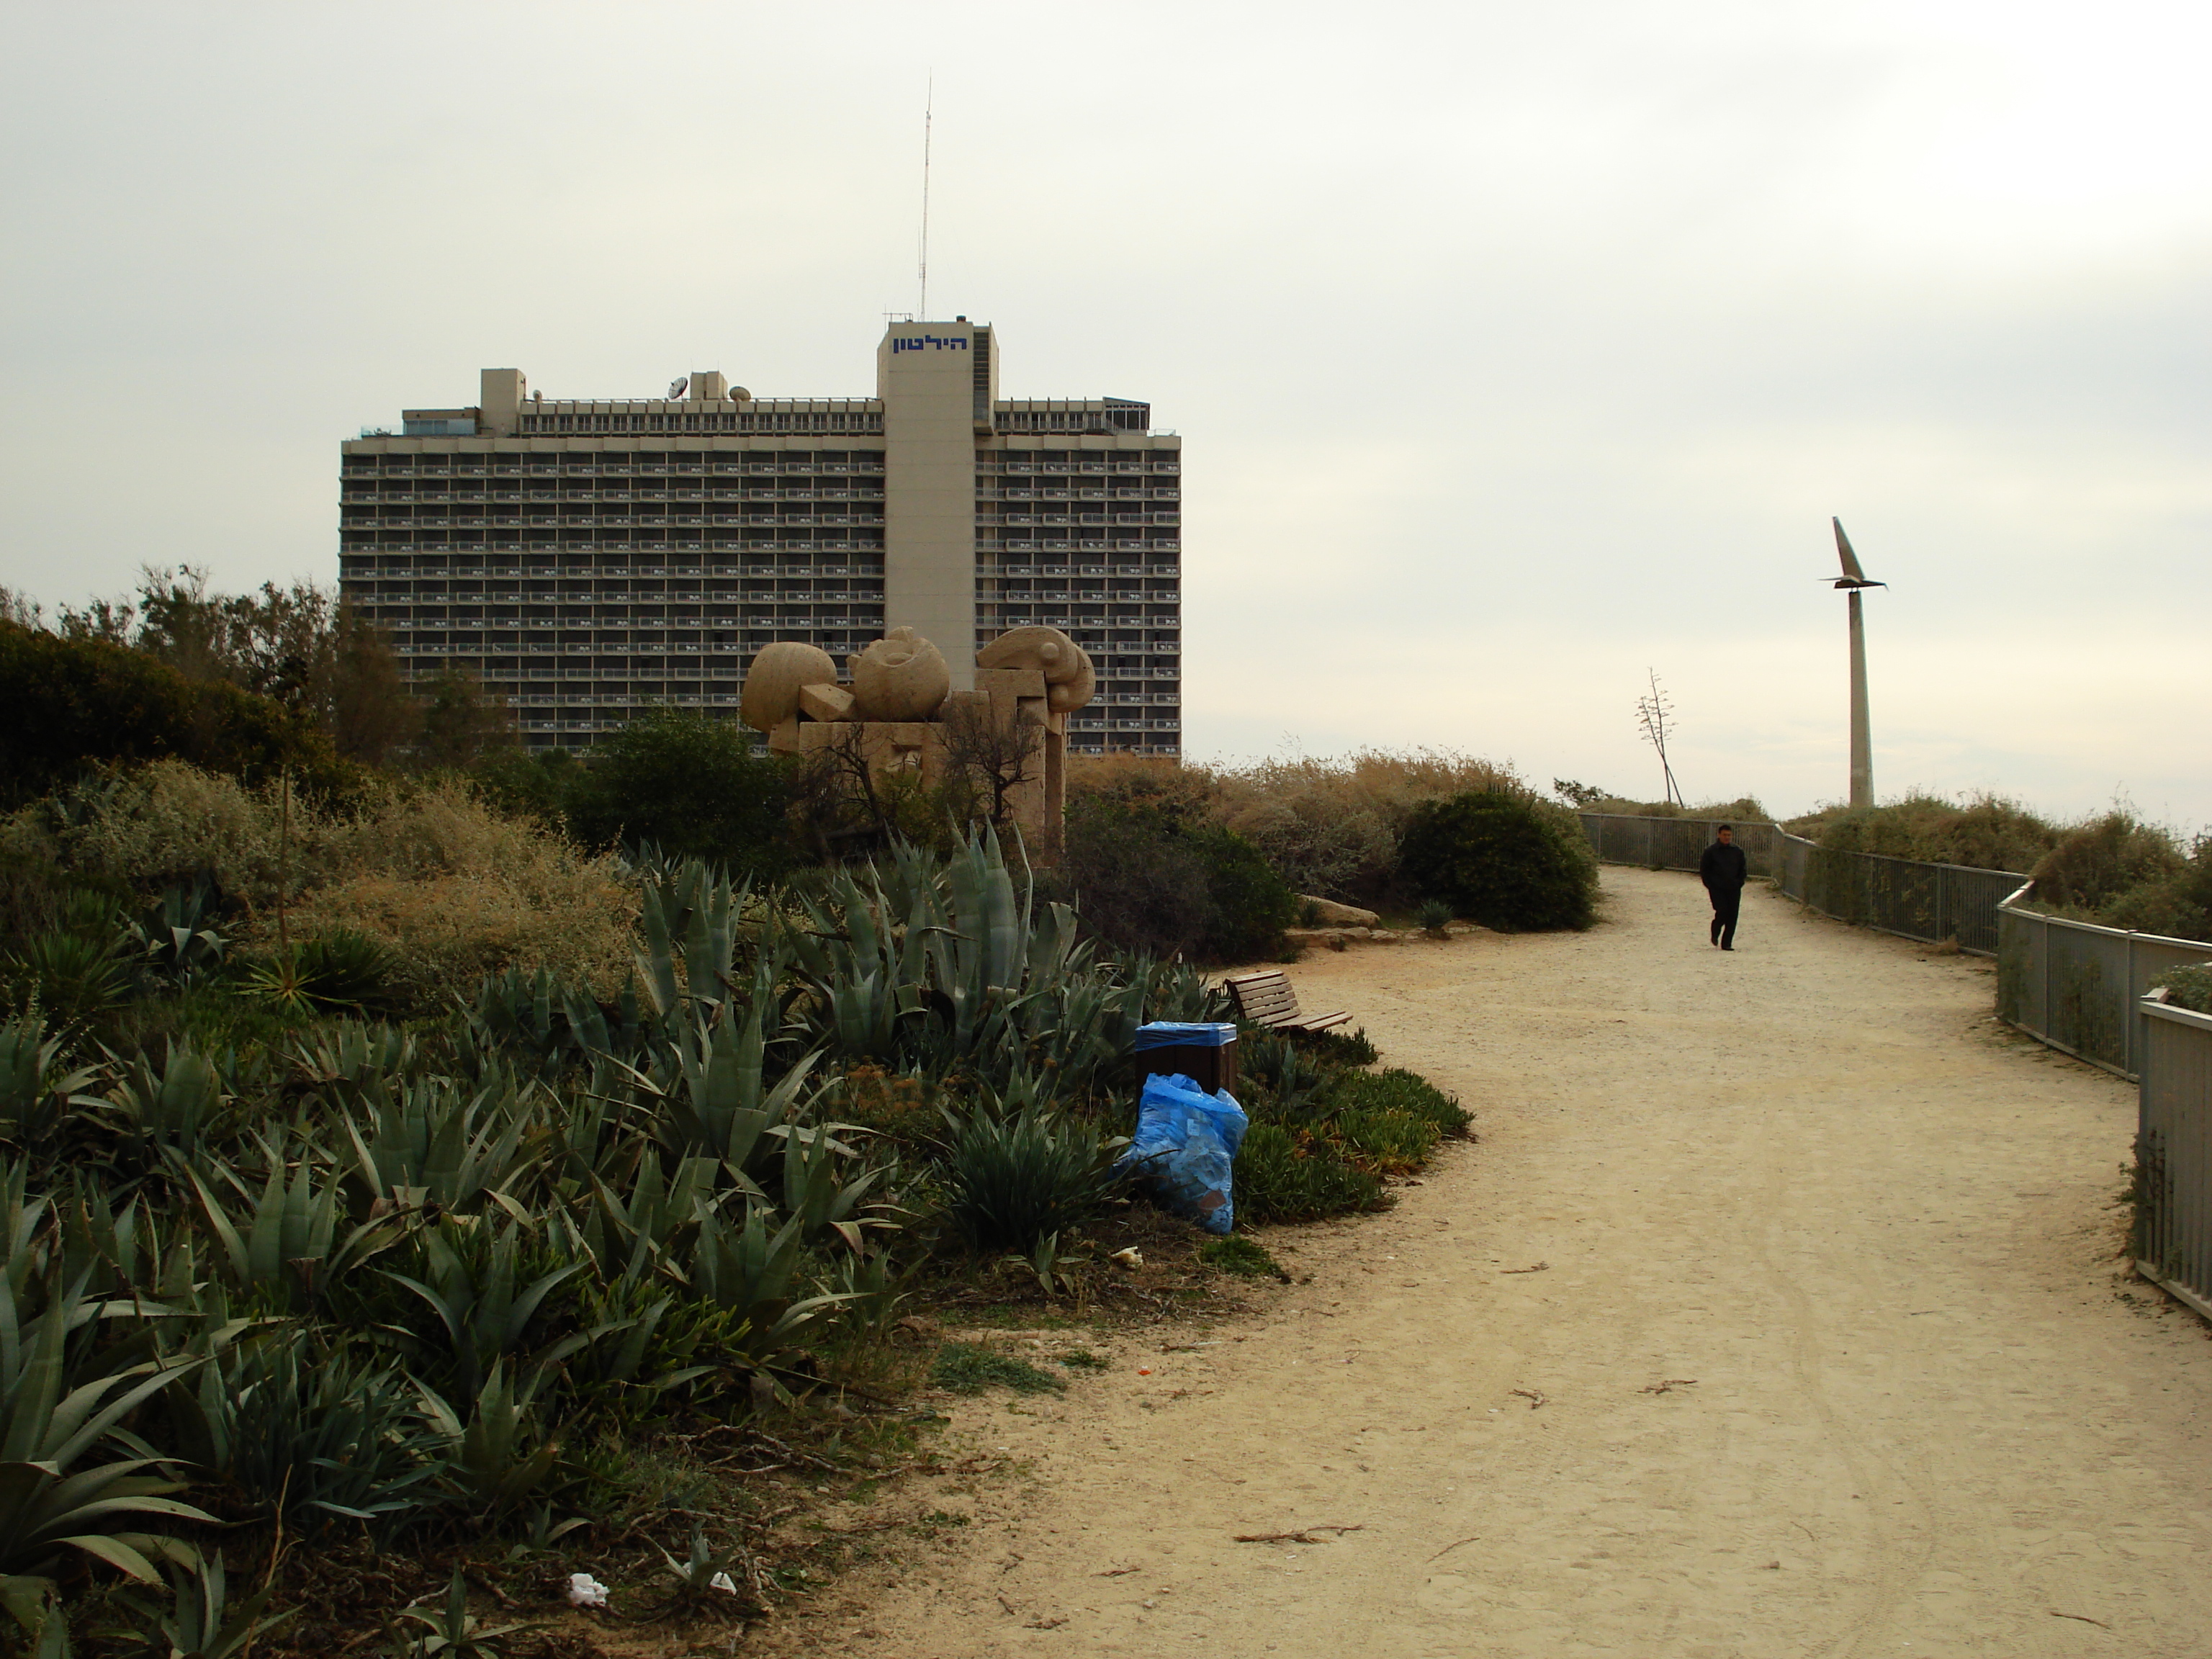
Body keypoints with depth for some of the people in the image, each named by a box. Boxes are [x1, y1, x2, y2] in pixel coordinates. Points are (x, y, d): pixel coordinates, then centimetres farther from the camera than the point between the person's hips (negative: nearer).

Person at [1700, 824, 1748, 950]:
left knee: (1732, 916, -2)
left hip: (1734, 889, 3)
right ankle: (1715, 934, 14)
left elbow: (1743, 869, 15)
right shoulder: (1711, 851, 0)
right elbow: (1704, 870, 4)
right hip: (1717, 889, -3)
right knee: (1722, 911, -14)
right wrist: (1710, 885, -3)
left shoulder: (1738, 851, 7)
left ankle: (1727, 943, 4)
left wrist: (1739, 883, 4)